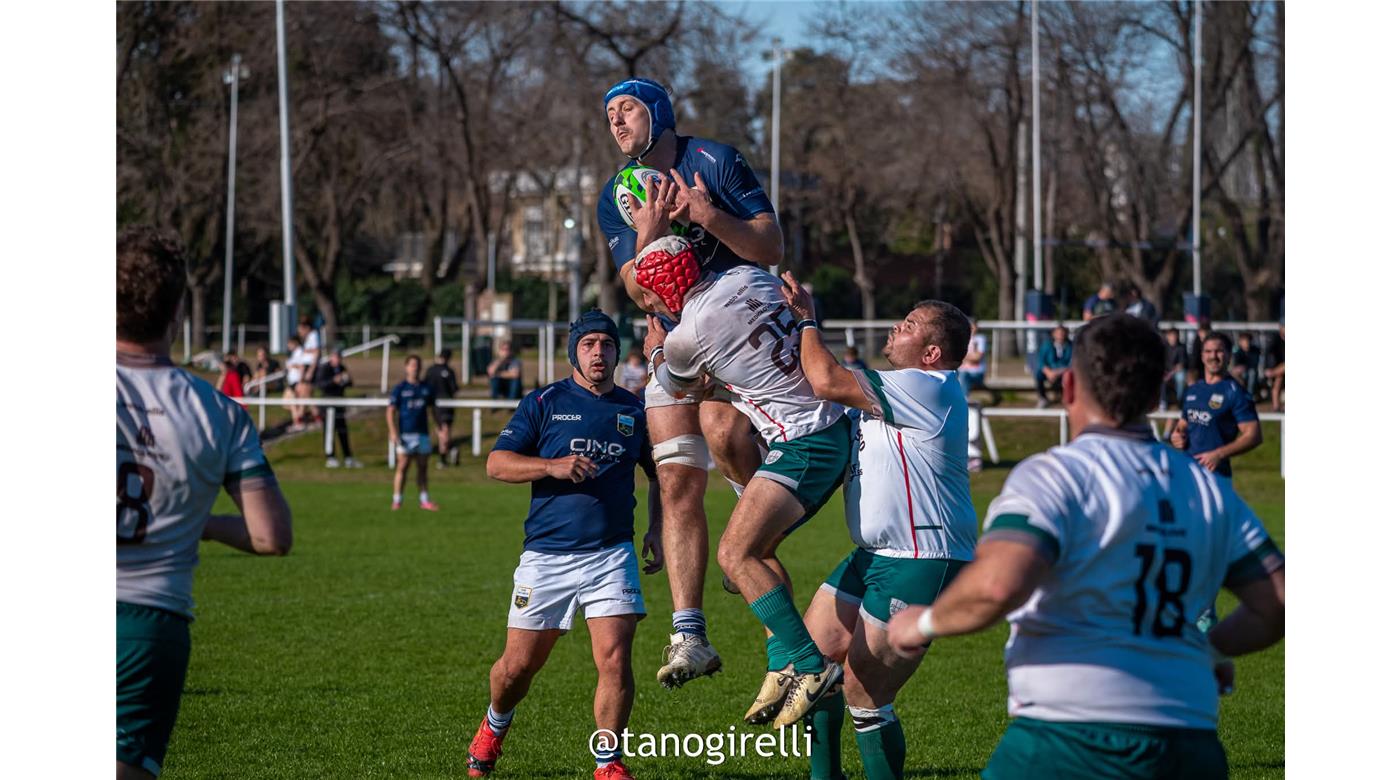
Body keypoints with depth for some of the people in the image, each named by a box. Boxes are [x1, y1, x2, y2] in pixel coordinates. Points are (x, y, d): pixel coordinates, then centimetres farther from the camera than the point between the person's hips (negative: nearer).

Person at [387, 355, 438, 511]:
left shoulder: (426, 389, 12)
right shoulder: (399, 389, -1)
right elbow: (391, 411, -4)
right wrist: (393, 432, -13)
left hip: (422, 433, 4)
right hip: (405, 433, -4)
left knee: (423, 467, 6)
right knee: (403, 466, -5)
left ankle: (424, 500, 11)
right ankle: (397, 500, -1)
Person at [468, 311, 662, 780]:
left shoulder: (635, 411, 10)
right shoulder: (544, 403, 2)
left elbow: (659, 474, 23)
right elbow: (496, 464, -3)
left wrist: (656, 530, 9)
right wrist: (553, 466, -18)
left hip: (611, 555, 1)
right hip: (546, 555, -1)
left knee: (615, 659, -13)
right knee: (518, 666, 6)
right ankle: (494, 728, 37)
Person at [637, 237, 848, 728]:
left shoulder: (687, 335, -12)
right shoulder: (747, 277, 5)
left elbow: (675, 384, 12)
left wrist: (654, 344, 33)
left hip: (804, 446, -9)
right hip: (834, 426, 9)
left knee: (736, 554, -15)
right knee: (756, 548, 17)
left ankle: (811, 666, -20)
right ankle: (784, 667, 14)